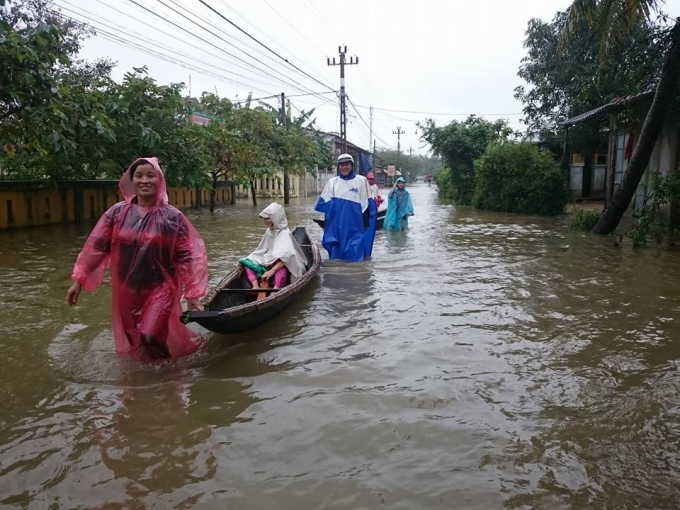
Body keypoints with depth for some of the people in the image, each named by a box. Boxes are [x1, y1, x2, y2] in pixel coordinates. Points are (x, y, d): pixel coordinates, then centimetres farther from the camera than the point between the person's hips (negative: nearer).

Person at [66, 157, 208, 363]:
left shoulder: (173, 217, -10)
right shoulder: (117, 213, -2)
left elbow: (187, 256, -10)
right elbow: (96, 246, 2)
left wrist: (193, 294, -12)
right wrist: (79, 279, 1)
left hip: (160, 289, -4)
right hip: (126, 291, 4)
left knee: (152, 339, -13)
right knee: (131, 343, 17)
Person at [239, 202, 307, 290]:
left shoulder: (285, 233, -16)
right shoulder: (269, 231, 8)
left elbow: (287, 256, -31)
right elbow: (263, 250, 16)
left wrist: (272, 271, -37)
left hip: (283, 267, -8)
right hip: (269, 263, 8)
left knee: (282, 265, -41)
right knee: (247, 263, -9)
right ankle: (256, 286, -32)